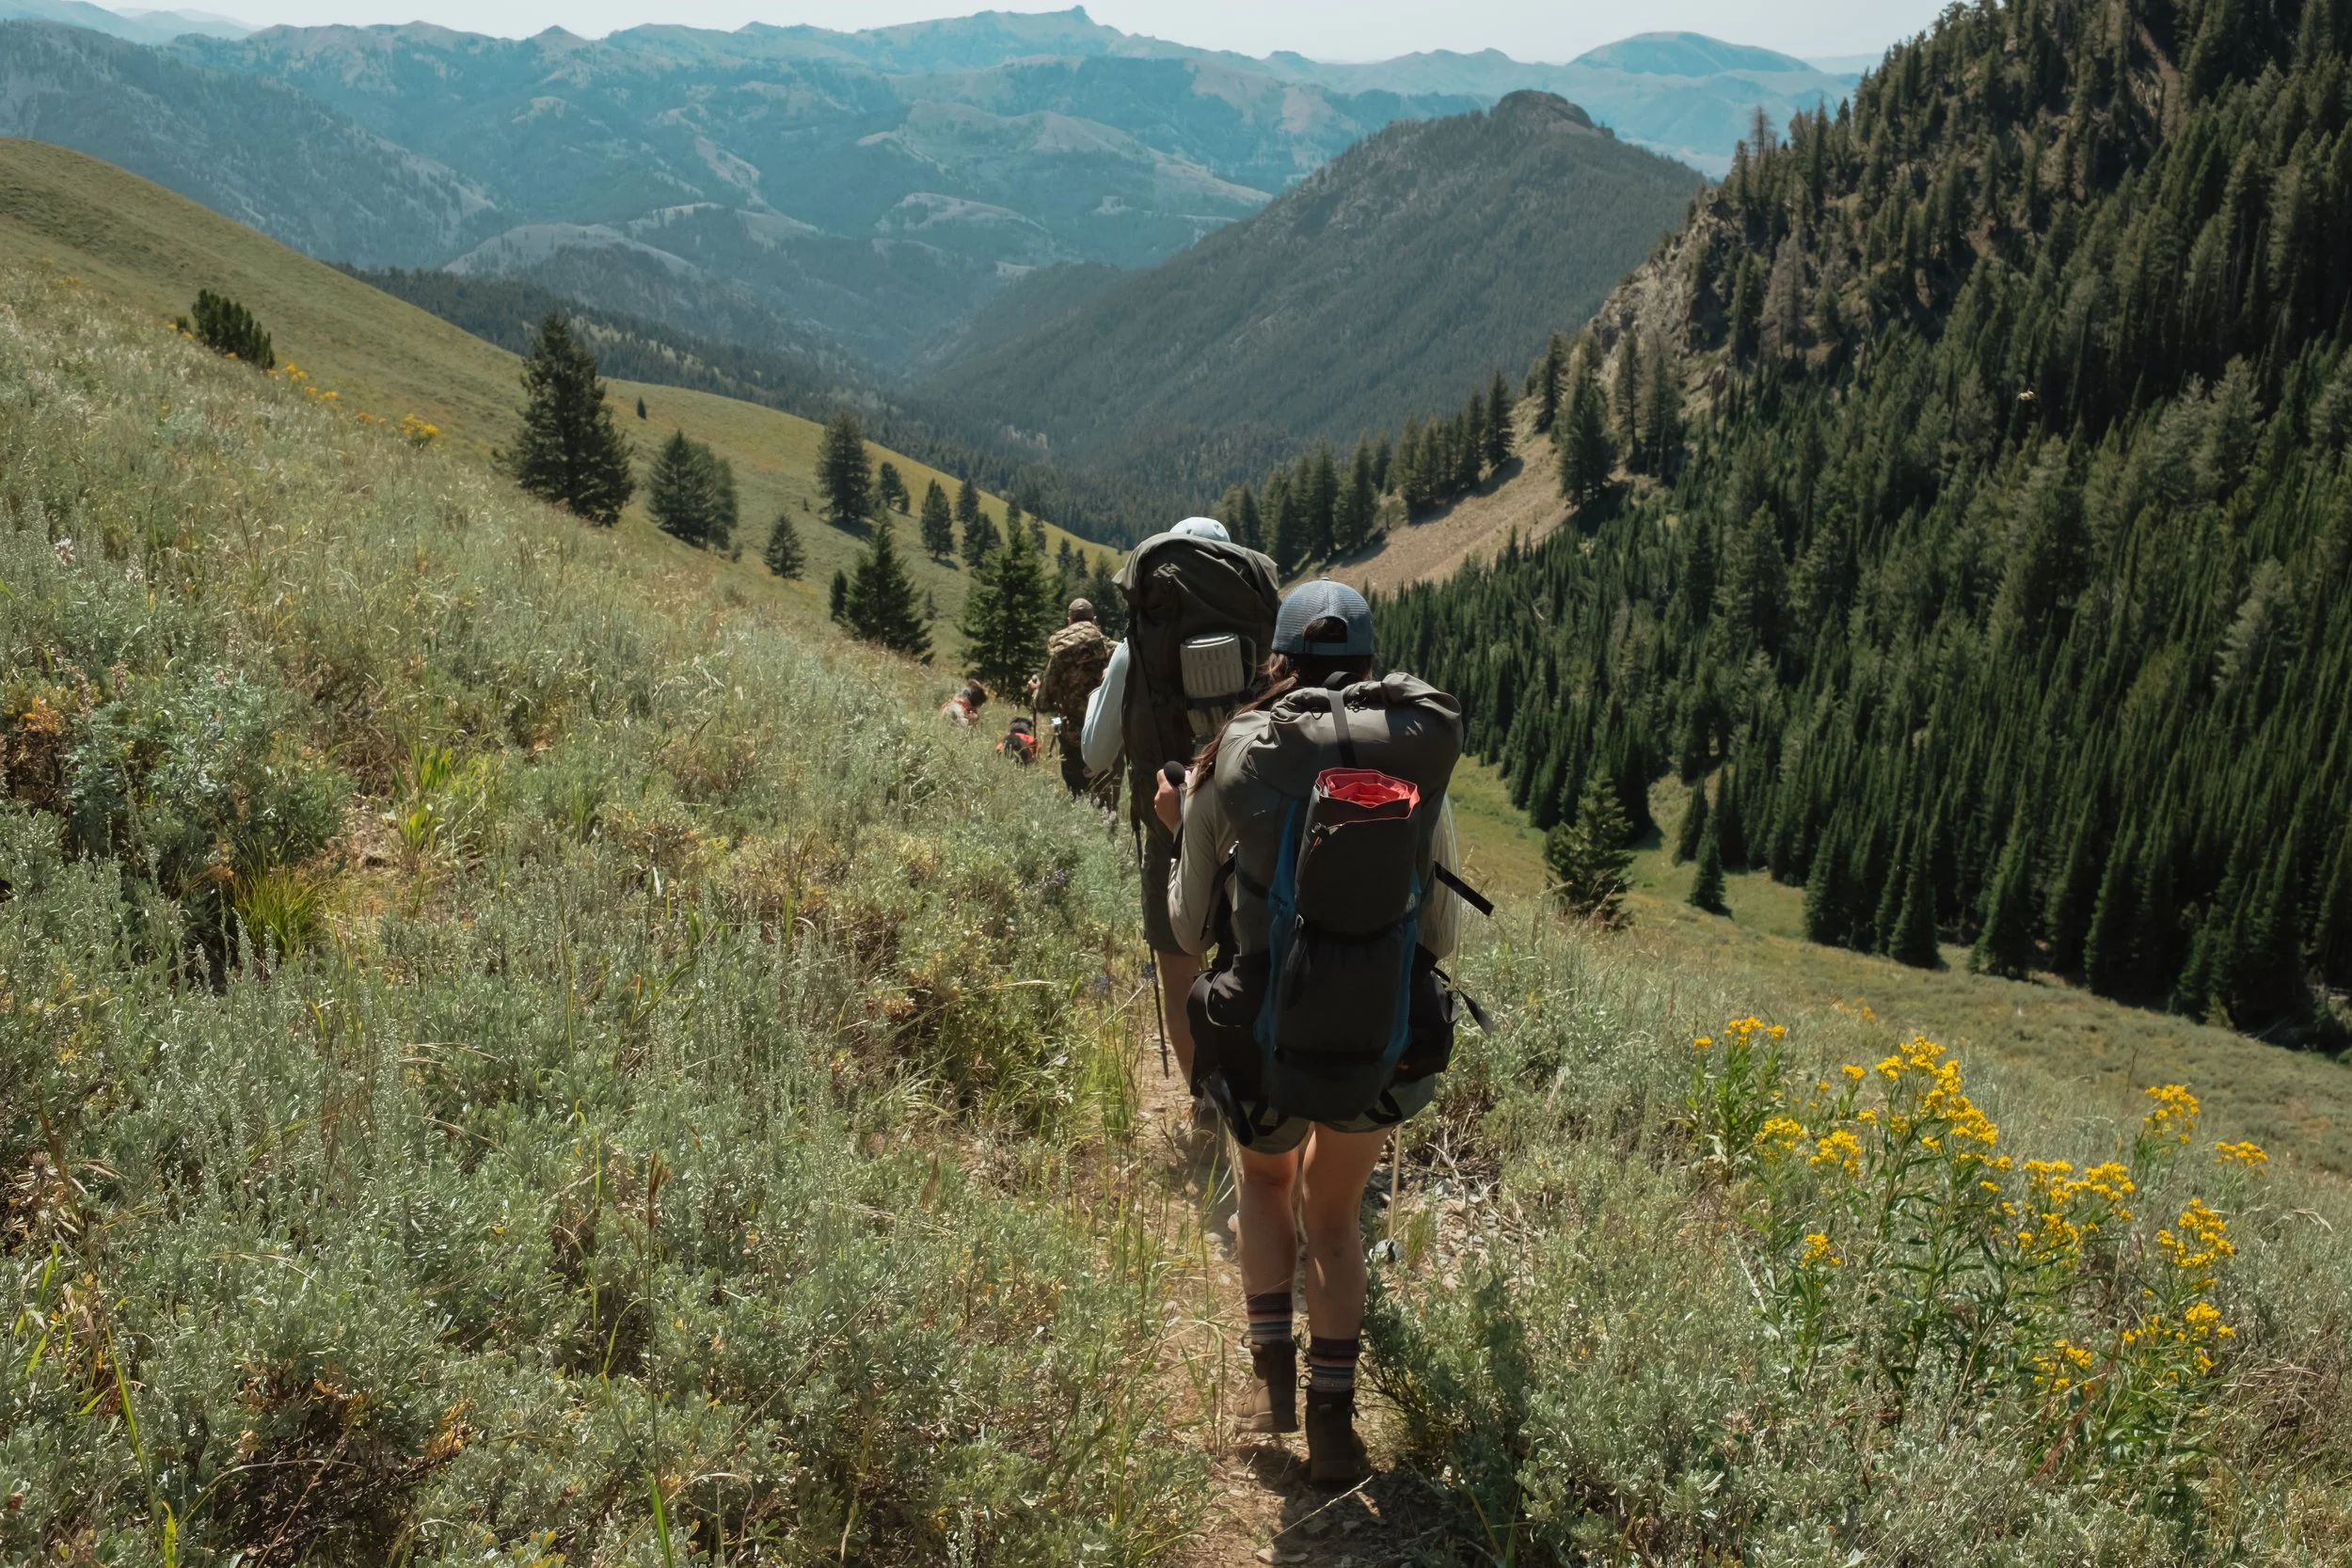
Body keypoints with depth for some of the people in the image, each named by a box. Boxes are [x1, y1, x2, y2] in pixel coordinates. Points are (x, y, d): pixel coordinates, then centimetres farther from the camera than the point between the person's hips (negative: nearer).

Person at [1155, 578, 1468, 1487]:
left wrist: (1179, 834, 20)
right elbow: (1442, 933, 8)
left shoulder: (1227, 764, -5)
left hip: (1262, 1045, -1)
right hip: (1387, 1050, 1)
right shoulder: (1418, 769, -1)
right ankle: (1333, 1426, 27)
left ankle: (1273, 1372, 26)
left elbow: (1191, 929, 4)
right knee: (1334, 1215, 28)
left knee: (1265, 1178, 33)